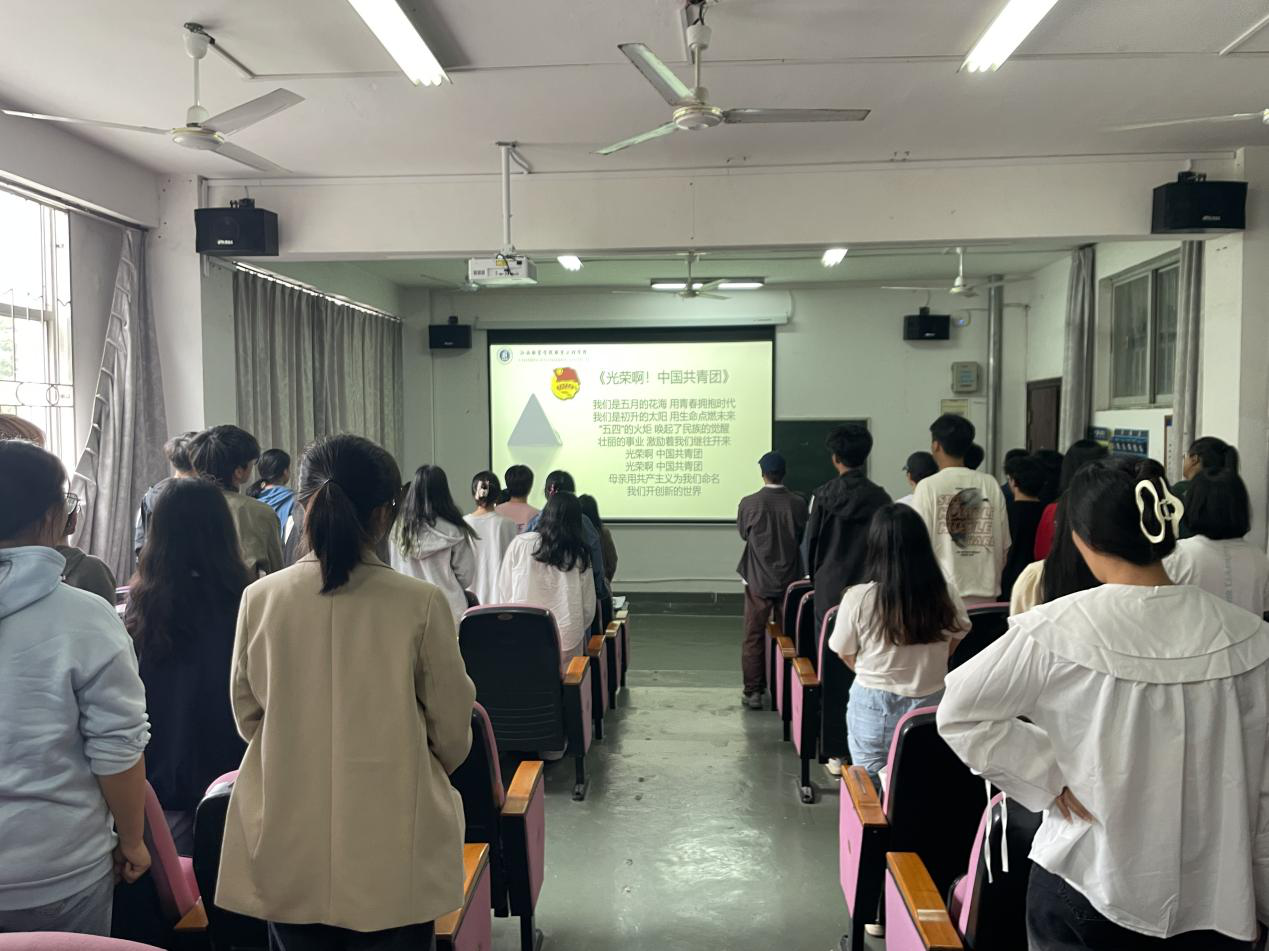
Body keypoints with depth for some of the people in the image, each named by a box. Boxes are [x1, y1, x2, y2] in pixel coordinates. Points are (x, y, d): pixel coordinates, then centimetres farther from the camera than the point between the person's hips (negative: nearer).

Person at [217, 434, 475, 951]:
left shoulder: (260, 598, -9)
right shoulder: (420, 603, -16)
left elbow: (247, 715, 5)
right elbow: (451, 731, -5)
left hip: (290, 853, 3)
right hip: (392, 854, -2)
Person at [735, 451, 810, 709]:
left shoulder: (749, 503, -12)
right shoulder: (798, 503, -9)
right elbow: (803, 537, 5)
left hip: (758, 581, -1)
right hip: (790, 580, 2)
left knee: (754, 637, 7)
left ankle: (753, 692, 10)